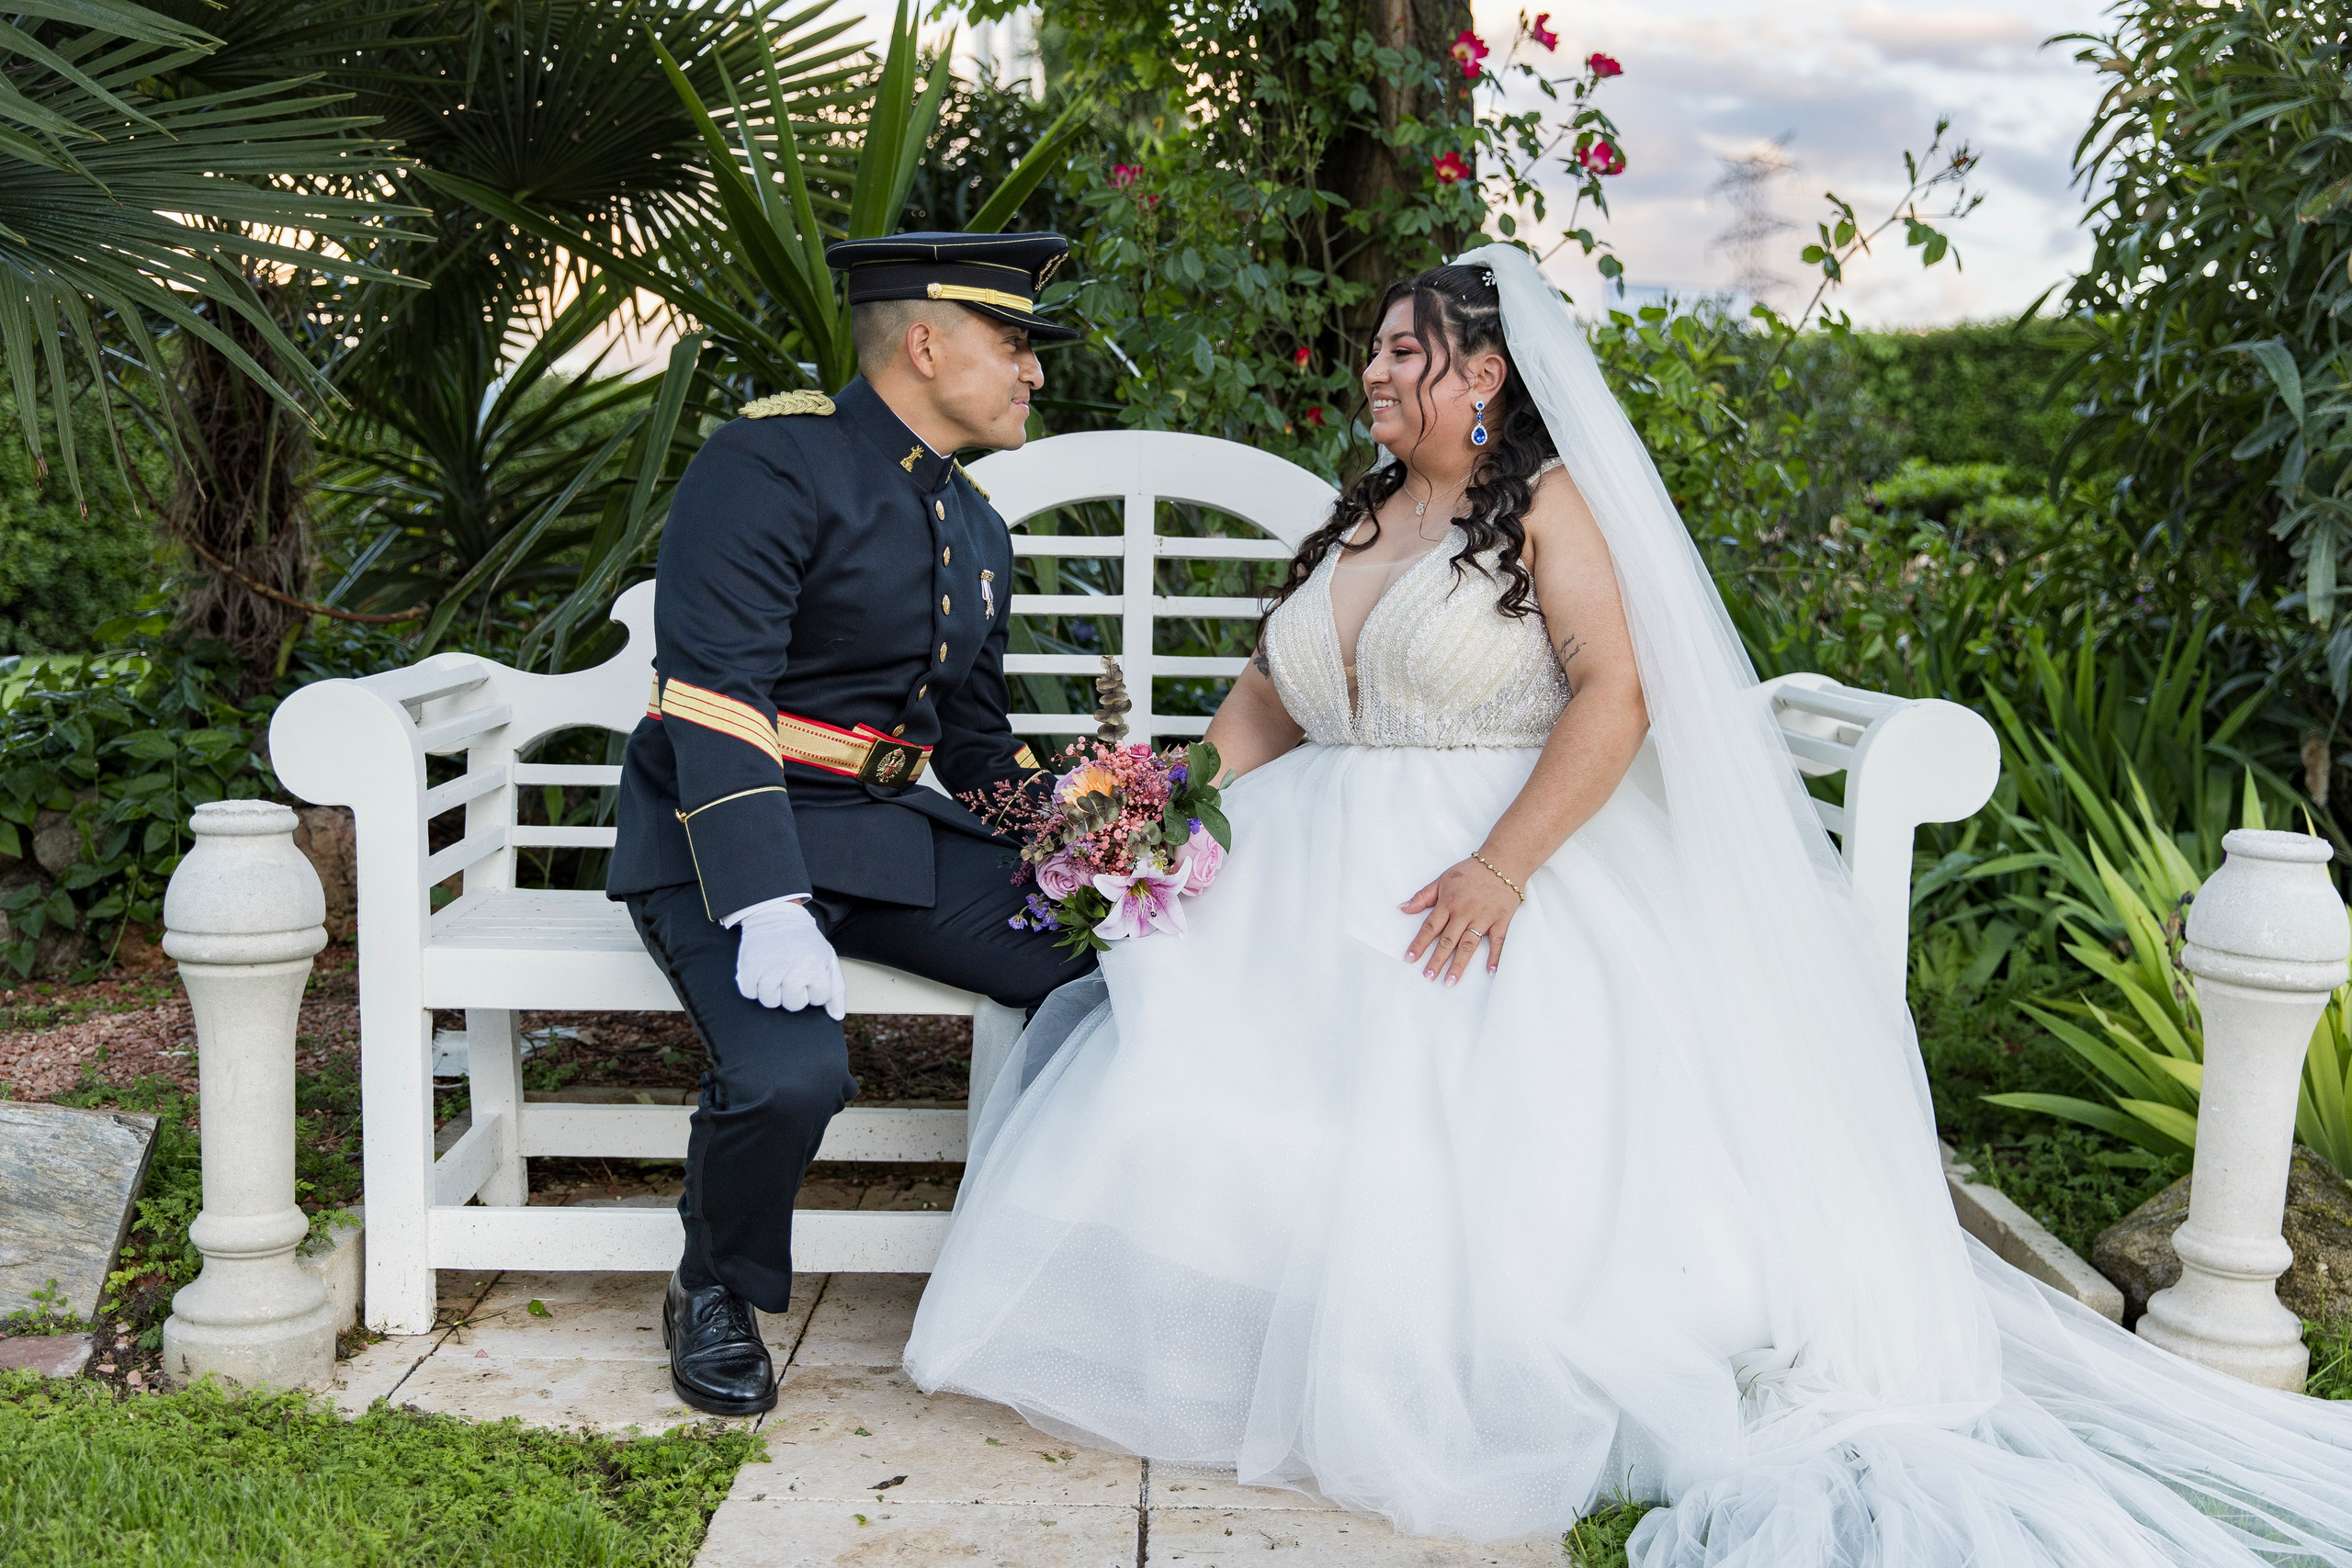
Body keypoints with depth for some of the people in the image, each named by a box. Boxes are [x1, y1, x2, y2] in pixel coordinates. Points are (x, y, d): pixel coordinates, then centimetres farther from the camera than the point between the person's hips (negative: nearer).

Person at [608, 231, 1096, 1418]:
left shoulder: (977, 530, 15)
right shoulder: (770, 465, -12)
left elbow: (976, 737, 21)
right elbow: (718, 702, -22)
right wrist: (768, 907, -33)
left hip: (887, 831, 7)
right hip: (731, 841, -7)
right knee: (790, 1073, -32)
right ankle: (715, 1295, 2)